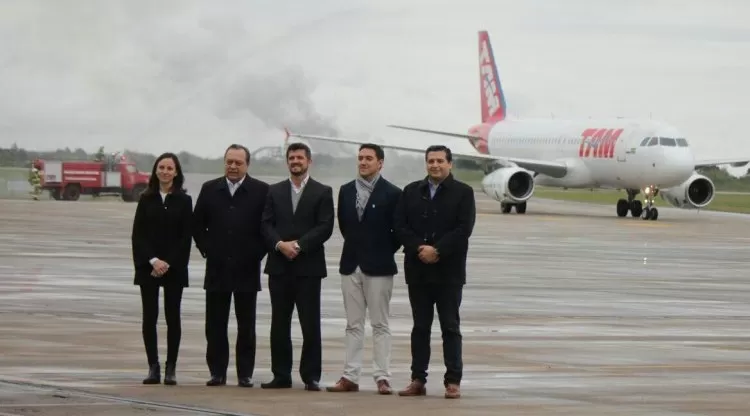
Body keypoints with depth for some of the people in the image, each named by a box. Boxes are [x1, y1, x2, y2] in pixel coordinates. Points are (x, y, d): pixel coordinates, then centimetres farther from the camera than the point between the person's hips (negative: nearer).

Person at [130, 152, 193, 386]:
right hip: (148, 267, 1)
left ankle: (171, 368, 3)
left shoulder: (184, 201, 4)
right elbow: (138, 234, 2)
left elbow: (186, 237, 0)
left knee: (172, 316, -1)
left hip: (174, 268, -1)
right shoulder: (146, 199, 6)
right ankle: (153, 367, 3)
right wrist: (152, 260, -10)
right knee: (149, 317, -1)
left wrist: (168, 263, -10)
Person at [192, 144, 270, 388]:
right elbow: (198, 224, 13)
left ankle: (245, 374, 6)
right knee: (215, 325, 3)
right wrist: (207, 250, 5)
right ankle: (217, 372, 8)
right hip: (217, 268, 2)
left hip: (247, 269, -2)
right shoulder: (210, 189, 8)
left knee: (246, 326, 2)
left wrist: (257, 253, -4)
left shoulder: (261, 191, 0)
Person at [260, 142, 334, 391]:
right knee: (279, 324, 4)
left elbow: (325, 227, -5)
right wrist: (280, 244, -13)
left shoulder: (322, 192, 4)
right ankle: (281, 376, 8)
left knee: (310, 325, -3)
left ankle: (311, 377, 1)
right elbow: (267, 225, 5)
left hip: (308, 266, -3)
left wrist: (298, 245, -14)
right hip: (279, 266, 3)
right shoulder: (275, 191, 13)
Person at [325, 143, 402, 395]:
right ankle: (350, 377, 8)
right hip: (351, 265, 5)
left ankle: (382, 378, -1)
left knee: (380, 325, -1)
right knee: (353, 325, 7)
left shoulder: (392, 194, -6)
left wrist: (385, 251, 0)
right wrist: (356, 246, 11)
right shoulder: (346, 191, 8)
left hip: (378, 267, -5)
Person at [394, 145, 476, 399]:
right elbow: (400, 226, 3)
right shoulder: (411, 192, 11)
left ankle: (453, 381, 0)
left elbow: (464, 229, -9)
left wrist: (436, 250, -16)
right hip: (418, 270, 3)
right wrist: (418, 249, -12)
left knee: (450, 327, -1)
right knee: (420, 327, 6)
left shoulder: (463, 193, 1)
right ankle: (418, 380, 8)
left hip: (448, 271, -3)